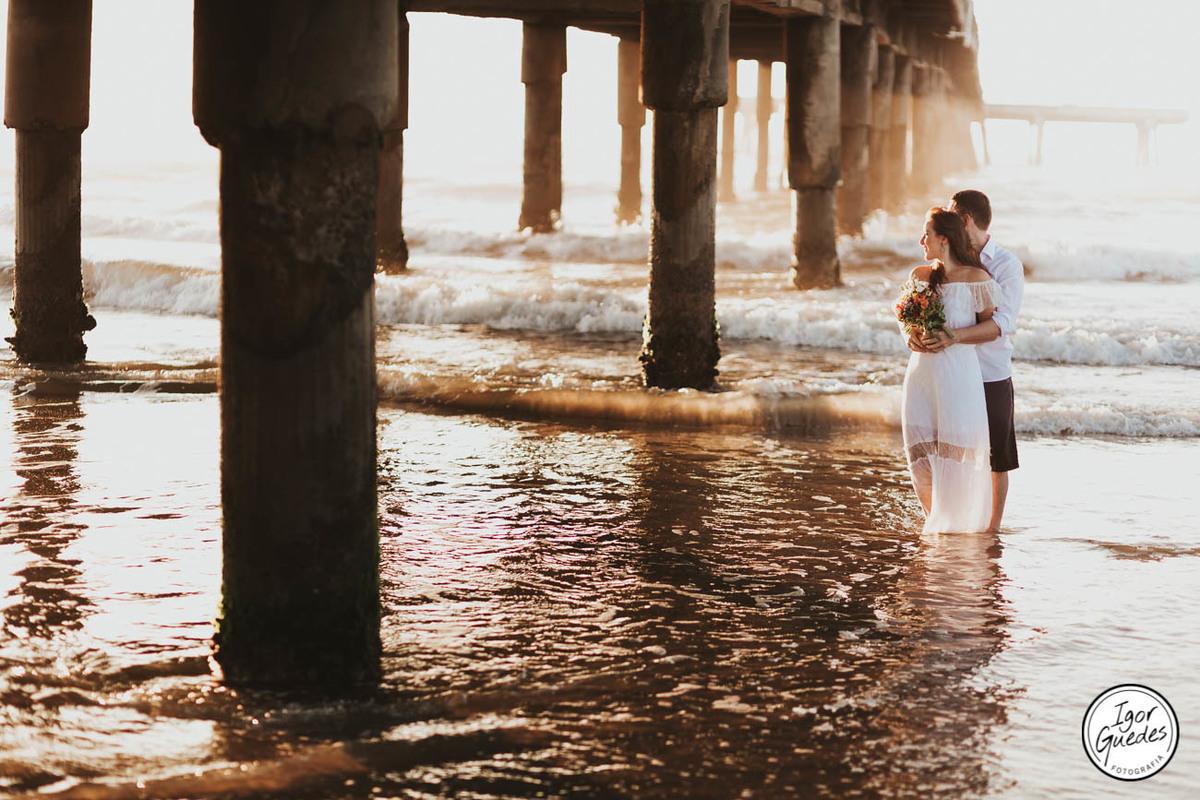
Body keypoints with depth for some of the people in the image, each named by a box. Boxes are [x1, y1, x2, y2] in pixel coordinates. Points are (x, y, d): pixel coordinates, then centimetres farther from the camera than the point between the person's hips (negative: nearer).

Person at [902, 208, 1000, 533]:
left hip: (958, 369, -5)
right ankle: (936, 519, 17)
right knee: (921, 445, 1)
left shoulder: (975, 278, -5)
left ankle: (959, 522, 7)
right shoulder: (920, 276, 10)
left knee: (956, 443, -6)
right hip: (922, 369, 5)